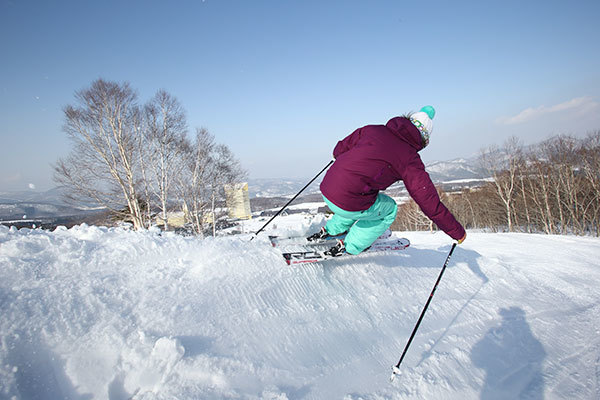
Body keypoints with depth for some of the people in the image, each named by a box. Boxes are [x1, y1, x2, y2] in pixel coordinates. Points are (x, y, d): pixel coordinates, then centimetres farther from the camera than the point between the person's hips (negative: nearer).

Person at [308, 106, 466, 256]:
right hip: (349, 206, -6)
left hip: (326, 188, 6)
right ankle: (349, 247, 19)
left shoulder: (372, 129, 11)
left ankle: (330, 230, 35)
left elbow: (339, 150, 22)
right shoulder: (410, 160, -2)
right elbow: (430, 202, -1)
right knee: (389, 209, 22)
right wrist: (458, 232, 11)